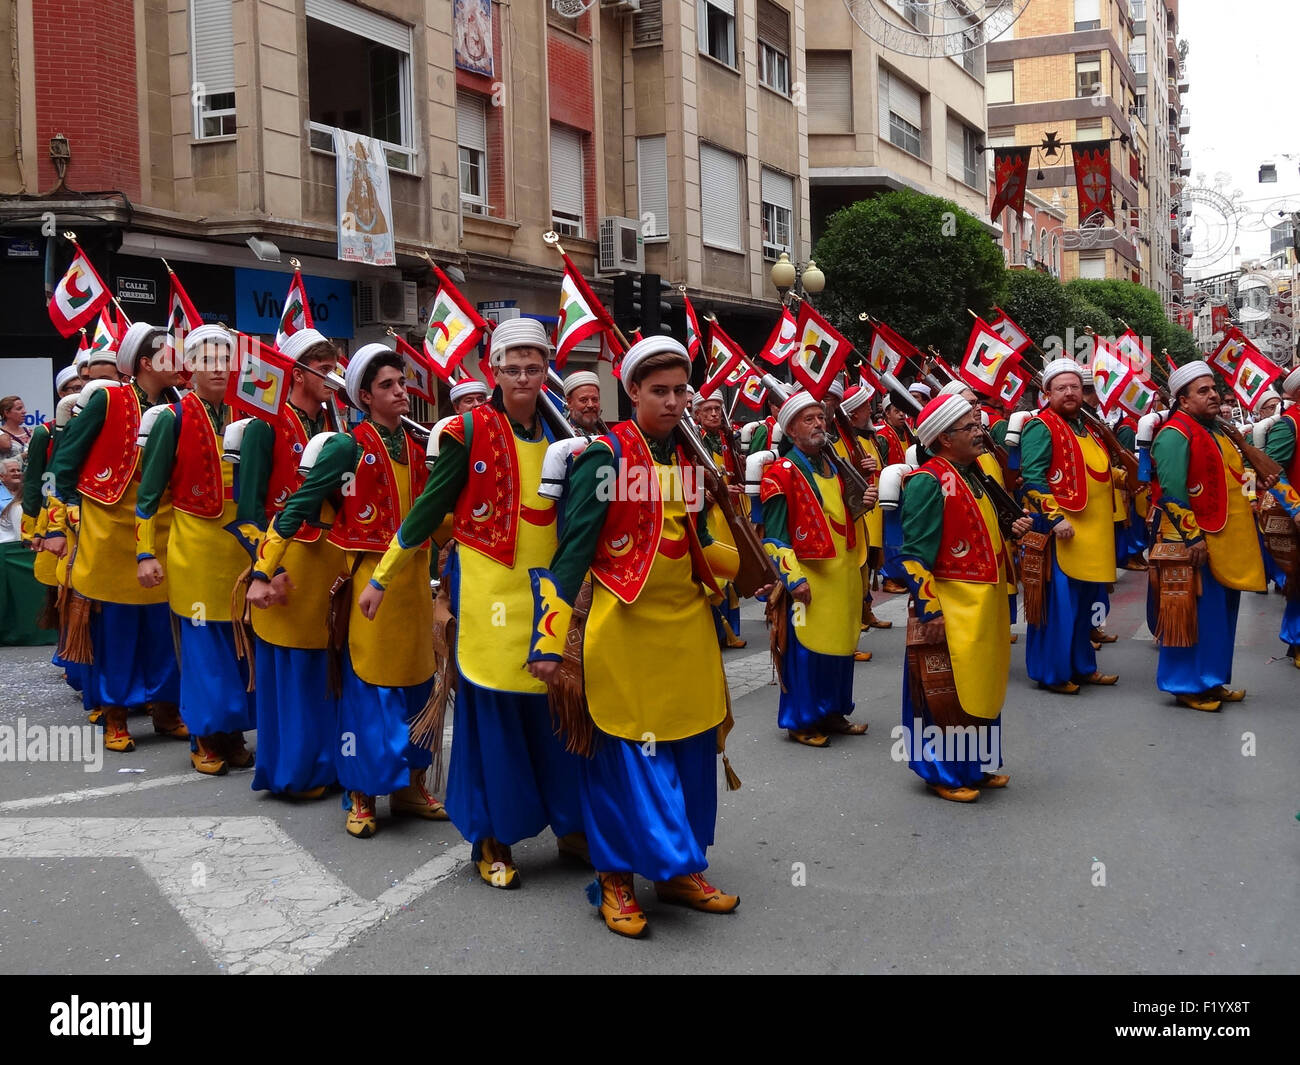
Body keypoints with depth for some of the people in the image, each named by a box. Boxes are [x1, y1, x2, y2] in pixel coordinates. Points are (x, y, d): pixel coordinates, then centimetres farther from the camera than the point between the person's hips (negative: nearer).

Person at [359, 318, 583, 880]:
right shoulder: (470, 430, -6)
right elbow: (430, 507, 0)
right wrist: (381, 577, 2)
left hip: (548, 590, 4)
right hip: (488, 589, -4)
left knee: (556, 707, 7)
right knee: (491, 713, 3)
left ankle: (570, 825, 23)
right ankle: (492, 839, 17)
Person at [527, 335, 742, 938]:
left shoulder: (686, 459, 10)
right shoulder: (605, 455, -9)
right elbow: (573, 550, -11)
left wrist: (740, 561, -3)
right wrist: (550, 638, -14)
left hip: (686, 624, 6)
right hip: (625, 628, -6)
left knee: (691, 750, 11)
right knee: (625, 754, 1)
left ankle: (680, 869, 27)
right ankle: (616, 879, 17)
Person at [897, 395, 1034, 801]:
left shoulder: (971, 475, 13)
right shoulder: (928, 481, -16)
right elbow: (915, 554, -19)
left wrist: (1010, 530, 7)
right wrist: (929, 610, -22)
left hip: (986, 605, 9)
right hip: (952, 610, -9)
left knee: (982, 687, 17)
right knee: (949, 694, 0)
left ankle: (978, 765, 31)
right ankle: (944, 773, 14)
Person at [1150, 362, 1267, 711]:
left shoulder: (1215, 430, 15)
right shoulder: (1175, 434, -15)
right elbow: (1171, 494, -21)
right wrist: (1193, 536, -22)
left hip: (1227, 543, 9)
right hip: (1197, 544, -9)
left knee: (1222, 613, 14)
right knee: (1198, 616, -3)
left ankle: (1213, 681, 25)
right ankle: (1188, 686, 7)